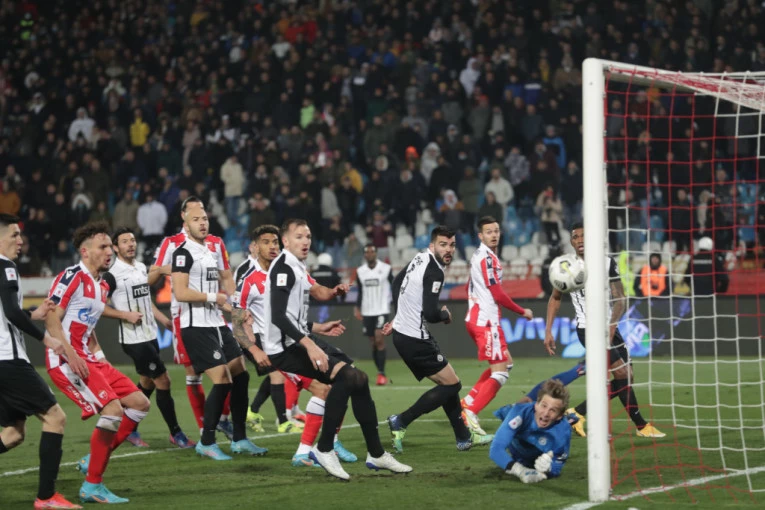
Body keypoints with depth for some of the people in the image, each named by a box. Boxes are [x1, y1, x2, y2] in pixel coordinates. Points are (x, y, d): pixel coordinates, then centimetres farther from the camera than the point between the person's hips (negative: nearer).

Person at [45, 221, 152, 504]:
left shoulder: (102, 285, 17)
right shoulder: (72, 277, -11)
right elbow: (51, 320, -16)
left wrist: (100, 357, 15)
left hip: (88, 358, 10)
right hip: (65, 360, -10)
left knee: (139, 403, 5)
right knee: (113, 409, -20)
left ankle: (93, 461, 11)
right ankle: (92, 486, -11)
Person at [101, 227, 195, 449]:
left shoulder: (141, 267, 12)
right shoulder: (112, 274, -13)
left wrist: (167, 322, 18)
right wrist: (126, 315, -19)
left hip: (150, 336, 8)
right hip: (134, 339, -8)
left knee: (147, 384, 13)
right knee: (163, 381, -7)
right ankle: (176, 434, 2)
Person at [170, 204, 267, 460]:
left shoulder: (211, 250, 17)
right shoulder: (183, 253, -12)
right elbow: (181, 293, -22)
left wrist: (228, 304, 14)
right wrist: (213, 298, -13)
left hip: (217, 325, 9)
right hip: (197, 328, -9)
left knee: (241, 377, 9)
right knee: (222, 381, -14)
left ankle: (239, 439, 19)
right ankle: (206, 443, -3)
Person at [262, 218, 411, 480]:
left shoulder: (297, 268, 17)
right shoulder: (283, 268, -14)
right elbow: (278, 317, -25)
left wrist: (317, 329, 30)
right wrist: (309, 345, -32)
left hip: (299, 342, 10)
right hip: (285, 348, -10)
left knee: (358, 379, 7)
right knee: (346, 375, -25)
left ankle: (376, 453, 13)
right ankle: (324, 450, -18)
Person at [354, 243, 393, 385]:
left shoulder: (386, 269, -4)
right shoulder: (360, 271, 8)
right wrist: (357, 307, 4)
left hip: (382, 310, -4)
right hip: (367, 312, 4)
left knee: (379, 340, -17)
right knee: (373, 343, 7)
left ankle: (381, 374, -18)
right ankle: (381, 374, 16)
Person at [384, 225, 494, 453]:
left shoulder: (419, 259, 7)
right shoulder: (434, 272, -21)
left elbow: (397, 283, 24)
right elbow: (431, 314, -27)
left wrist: (400, 318, 30)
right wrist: (446, 315, -5)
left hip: (403, 332, 10)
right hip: (415, 339, -10)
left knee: (448, 383, 16)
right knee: (451, 384, -4)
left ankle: (464, 437, 24)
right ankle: (400, 422, -4)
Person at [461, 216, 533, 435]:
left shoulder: (477, 256, 14)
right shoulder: (488, 258, -15)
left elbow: (470, 287, 24)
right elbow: (498, 294, -15)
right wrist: (522, 312, -4)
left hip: (475, 318, 10)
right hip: (486, 321, -10)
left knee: (506, 363, 18)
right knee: (500, 373, -8)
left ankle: (469, 401, 14)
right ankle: (471, 413, -10)